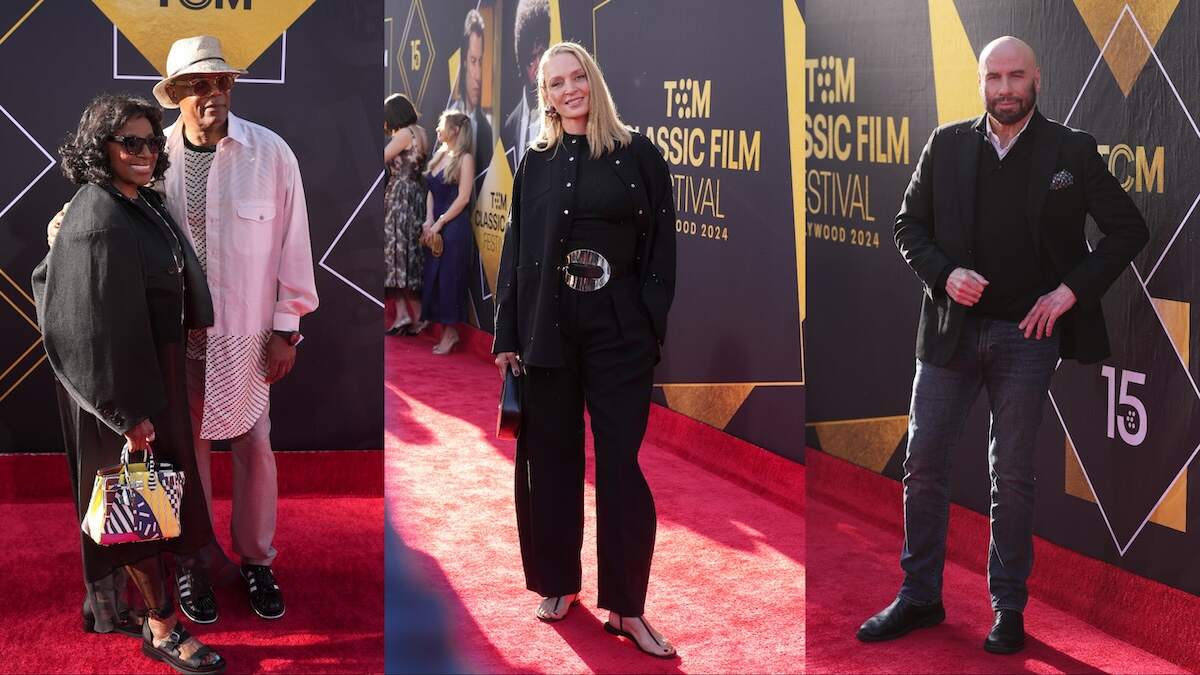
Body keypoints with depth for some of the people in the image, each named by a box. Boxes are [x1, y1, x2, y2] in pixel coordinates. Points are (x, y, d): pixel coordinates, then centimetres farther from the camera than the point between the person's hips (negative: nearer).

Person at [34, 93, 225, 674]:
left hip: (153, 372, 9)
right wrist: (127, 413, -23)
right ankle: (162, 627, 13)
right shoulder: (99, 223, -23)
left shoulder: (141, 205, 5)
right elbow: (94, 329, -25)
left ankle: (104, 604, 33)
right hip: (121, 382, -9)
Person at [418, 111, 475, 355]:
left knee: (448, 277, -3)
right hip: (435, 225, 7)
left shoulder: (465, 159, -9)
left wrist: (439, 223, -12)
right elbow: (431, 192, 13)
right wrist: (429, 221, 0)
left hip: (454, 225, -7)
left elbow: (463, 198, -13)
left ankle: (450, 333, 4)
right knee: (432, 275, 9)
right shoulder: (439, 155, 13)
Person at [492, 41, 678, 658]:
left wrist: (655, 325, -8)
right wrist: (506, 335, 3)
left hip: (620, 330, -2)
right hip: (547, 329, 2)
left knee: (620, 463, -2)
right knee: (550, 458, 7)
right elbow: (514, 250, 8)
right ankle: (558, 584, 22)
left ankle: (626, 607, 4)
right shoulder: (536, 162, 9)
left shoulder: (637, 155, 3)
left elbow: (662, 246, 1)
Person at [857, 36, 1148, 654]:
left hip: (1027, 333, -2)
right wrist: (944, 275, -9)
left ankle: (1008, 608, 17)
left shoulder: (1072, 151, -1)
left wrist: (1070, 290, -7)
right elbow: (909, 225, 9)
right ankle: (918, 598, 17)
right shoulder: (946, 145, 4)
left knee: (1012, 475, 5)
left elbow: (1129, 230, 2)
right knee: (923, 464, 4)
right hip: (951, 328, 2)